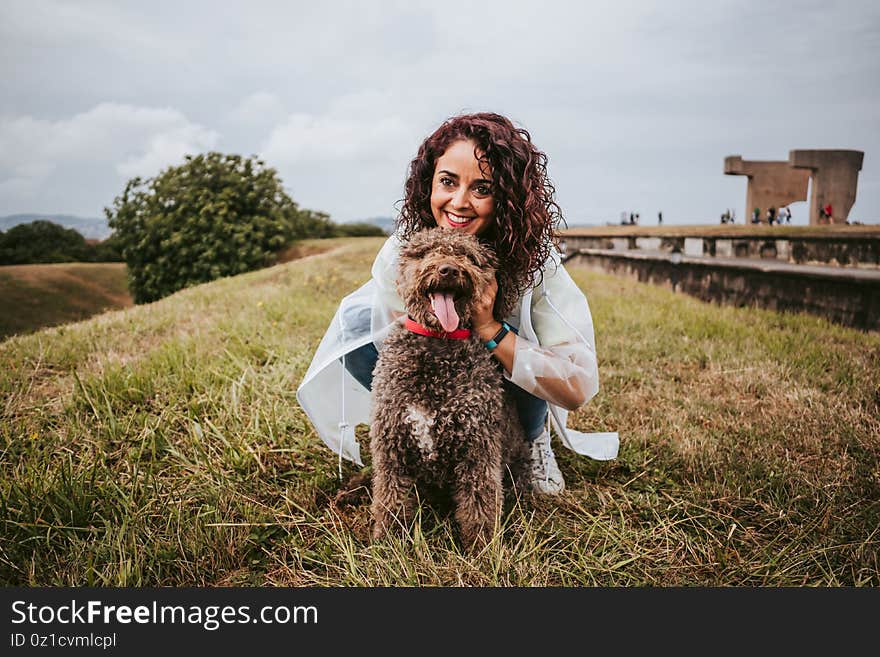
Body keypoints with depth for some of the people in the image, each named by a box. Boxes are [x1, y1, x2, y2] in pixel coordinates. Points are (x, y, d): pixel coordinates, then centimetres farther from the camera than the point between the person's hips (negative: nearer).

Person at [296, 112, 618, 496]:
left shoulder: (534, 262, -28)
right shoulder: (400, 253, -22)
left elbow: (577, 390, -30)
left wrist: (488, 328, -39)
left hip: (510, 395, -1)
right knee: (356, 320, -19)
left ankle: (531, 442, 0)